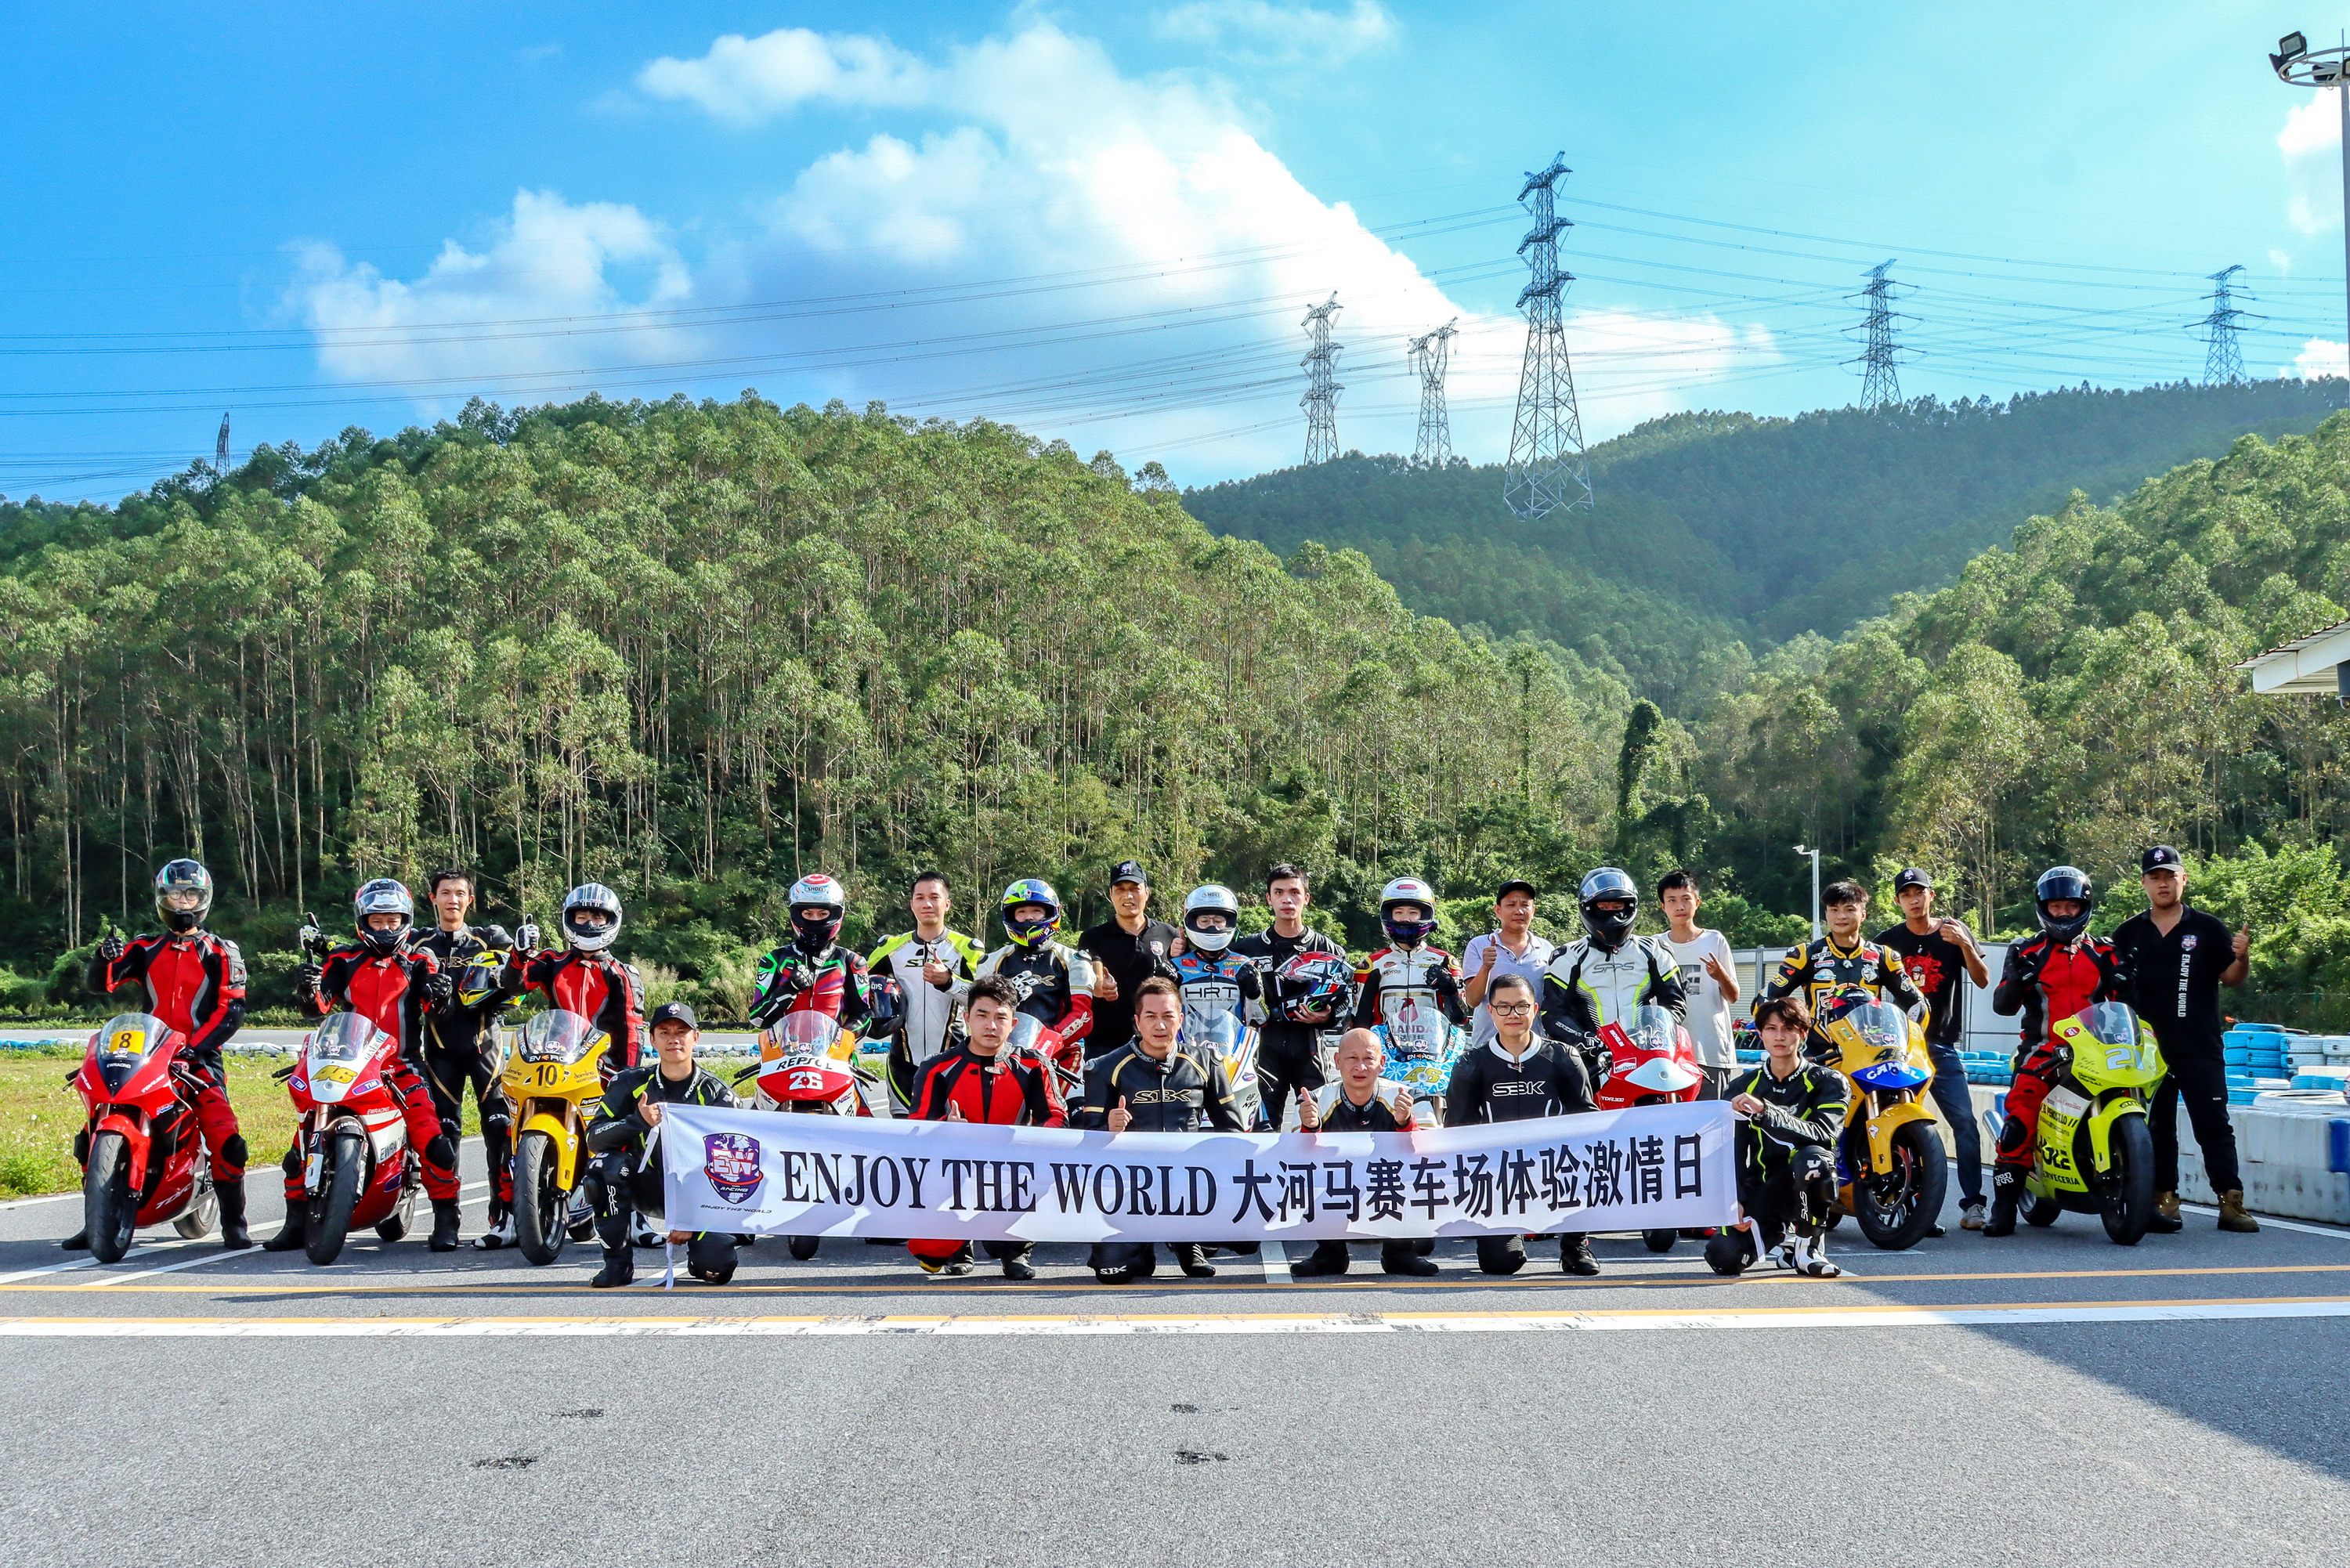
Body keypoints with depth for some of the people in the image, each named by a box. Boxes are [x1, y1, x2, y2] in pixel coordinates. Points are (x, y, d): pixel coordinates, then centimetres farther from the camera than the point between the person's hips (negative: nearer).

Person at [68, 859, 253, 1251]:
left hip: (200, 1057, -3)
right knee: (93, 1133, -6)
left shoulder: (221, 953, 5)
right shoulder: (145, 948, 13)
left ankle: (234, 1224, -9)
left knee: (225, 1138, -22)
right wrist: (105, 956, -22)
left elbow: (232, 1010, -4)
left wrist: (194, 1046, -17)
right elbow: (99, 983, 1)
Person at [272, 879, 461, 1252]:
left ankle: (445, 1221, -4)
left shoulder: (418, 963, 8)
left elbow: (434, 1003, -7)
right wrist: (311, 990, -22)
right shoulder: (345, 960, 9)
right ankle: (296, 1223, 11)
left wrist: (441, 992, -30)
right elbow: (319, 1007, 0)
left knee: (433, 1142, -18)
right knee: (304, 1142, -5)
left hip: (402, 1067, -2)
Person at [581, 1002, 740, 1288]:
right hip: (646, 1187, 2)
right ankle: (618, 1263, -14)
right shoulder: (630, 1082, -1)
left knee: (716, 1268, -25)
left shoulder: (716, 1094, -5)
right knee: (605, 1162, -29)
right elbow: (594, 1137, -9)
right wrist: (638, 1121, -29)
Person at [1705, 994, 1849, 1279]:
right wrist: (1735, 1200, -11)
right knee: (1723, 1256, -23)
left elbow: (1823, 1134, -22)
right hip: (1762, 1188, 3)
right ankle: (1775, 1236, 13)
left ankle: (1810, 1248, -15)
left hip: (1806, 1188, -3)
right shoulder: (1743, 1086, 7)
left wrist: (1765, 1110, -33)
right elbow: (1734, 1149, 5)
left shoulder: (1828, 1082, -4)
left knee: (1813, 1157, -39)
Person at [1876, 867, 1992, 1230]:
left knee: (1965, 1122, -9)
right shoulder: (1888, 940, 9)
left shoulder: (1953, 931, 8)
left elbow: (1982, 980, 2)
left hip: (1941, 1043, 0)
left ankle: (1972, 1202, -6)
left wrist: (1965, 945, -14)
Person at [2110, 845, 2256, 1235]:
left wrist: (2241, 958, -16)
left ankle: (2231, 1202, -3)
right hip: (2148, 1049, 2)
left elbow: (2230, 979, 3)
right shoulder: (2128, 934, 10)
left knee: (2214, 1124, -3)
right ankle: (2164, 1199, 12)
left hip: (2200, 1048, -2)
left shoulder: (2207, 928, 5)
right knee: (2157, 1128, 7)